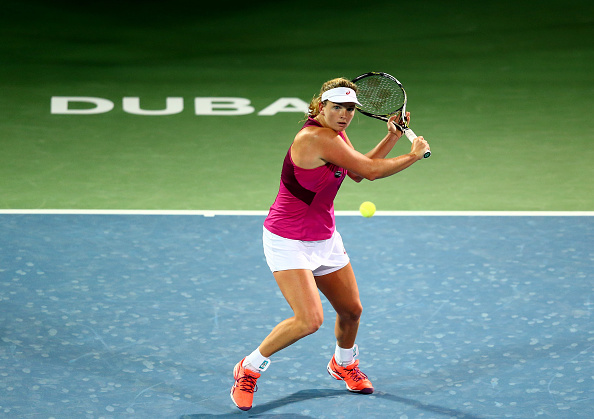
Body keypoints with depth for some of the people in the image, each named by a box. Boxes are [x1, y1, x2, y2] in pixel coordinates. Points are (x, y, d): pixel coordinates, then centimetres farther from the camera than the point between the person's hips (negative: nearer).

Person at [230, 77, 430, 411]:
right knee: (310, 320, -20)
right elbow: (371, 170, -23)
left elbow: (359, 172, 17)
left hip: (325, 239, 9)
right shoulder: (318, 138, -27)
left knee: (352, 310, 15)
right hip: (289, 242, -9)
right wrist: (414, 155, -9)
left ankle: (344, 364, 47)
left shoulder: (335, 134, 3)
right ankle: (249, 368, 0)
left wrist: (392, 136, 11)